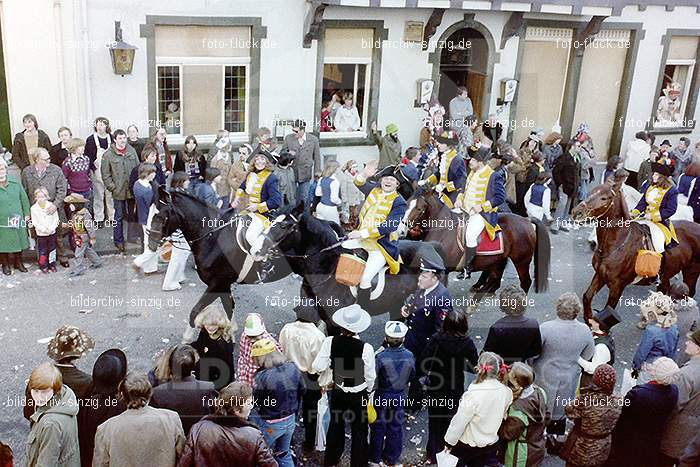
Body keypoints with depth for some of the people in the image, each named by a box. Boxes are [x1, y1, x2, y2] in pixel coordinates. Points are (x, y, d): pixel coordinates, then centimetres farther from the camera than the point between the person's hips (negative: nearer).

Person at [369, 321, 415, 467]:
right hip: (400, 396, 2)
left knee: (379, 426, 14)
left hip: (382, 396, -2)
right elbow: (412, 375, 0)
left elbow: (373, 377, -18)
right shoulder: (409, 356, -15)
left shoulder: (380, 356, -26)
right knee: (396, 426, 17)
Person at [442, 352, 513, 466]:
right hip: (491, 445, 4)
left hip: (466, 445, -4)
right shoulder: (507, 392, -14)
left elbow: (459, 421, -21)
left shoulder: (473, 394, -30)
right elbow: (504, 417, 0)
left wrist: (449, 442, -7)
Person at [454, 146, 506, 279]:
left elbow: (500, 197, -12)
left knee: (470, 234, -27)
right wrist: (460, 198, 4)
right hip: (466, 210, 9)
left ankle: (467, 268, -17)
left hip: (483, 213, -9)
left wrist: (482, 206, -19)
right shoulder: (472, 173, 13)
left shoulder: (494, 176, -11)